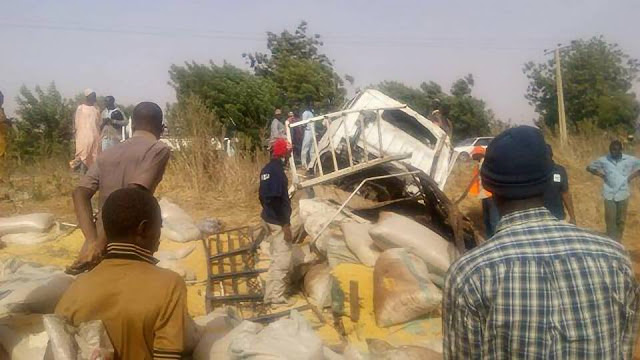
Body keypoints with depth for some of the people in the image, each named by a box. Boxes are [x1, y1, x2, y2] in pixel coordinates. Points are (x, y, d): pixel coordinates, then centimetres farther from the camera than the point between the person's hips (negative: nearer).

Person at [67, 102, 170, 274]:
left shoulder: (108, 154, 16)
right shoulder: (159, 149, -4)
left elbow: (80, 193, 2)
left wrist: (92, 239, -10)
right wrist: (100, 243, -20)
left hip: (99, 247, 7)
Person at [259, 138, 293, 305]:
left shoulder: (266, 169, 10)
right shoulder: (277, 170, -20)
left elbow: (262, 195, 17)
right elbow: (277, 200, -24)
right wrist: (286, 224, -21)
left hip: (268, 218, 10)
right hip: (277, 221, -10)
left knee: (277, 255, 22)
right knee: (282, 258, -5)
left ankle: (274, 290, 35)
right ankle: (275, 297, -3)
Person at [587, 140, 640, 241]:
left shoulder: (630, 160, -4)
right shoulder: (603, 160, -3)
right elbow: (589, 167, 8)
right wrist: (600, 174, -5)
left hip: (623, 194, 1)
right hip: (609, 194, -1)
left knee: (621, 220, 11)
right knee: (610, 220, 0)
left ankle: (618, 241, 25)